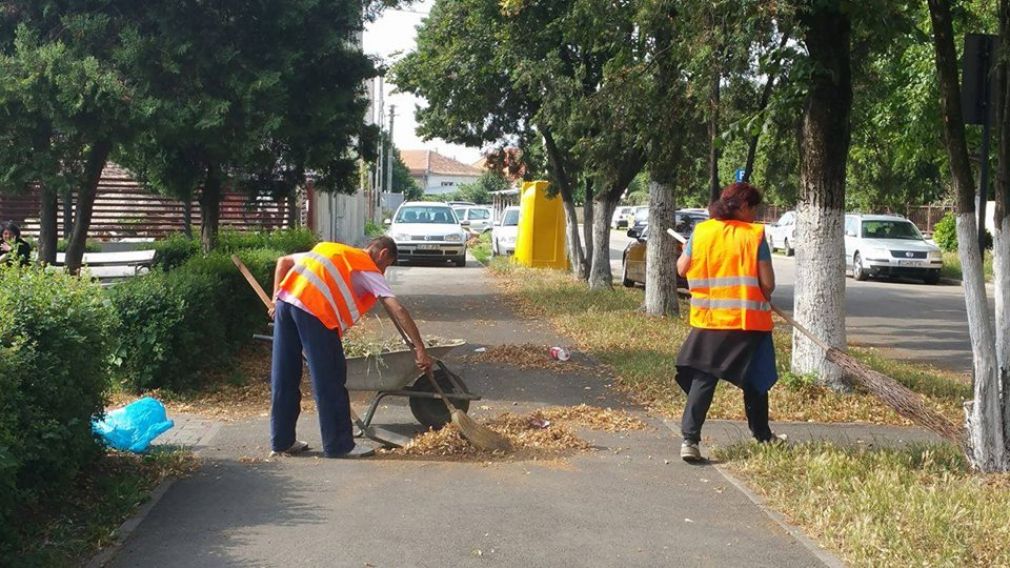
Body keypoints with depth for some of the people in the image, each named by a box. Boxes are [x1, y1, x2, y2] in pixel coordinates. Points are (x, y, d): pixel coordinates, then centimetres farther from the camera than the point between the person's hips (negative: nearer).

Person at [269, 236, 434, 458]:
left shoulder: (329, 248, 31)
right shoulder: (370, 270, 12)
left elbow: (283, 261, 28)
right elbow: (398, 311, 3)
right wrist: (420, 348, 1)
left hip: (286, 299, 7)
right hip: (314, 309, -7)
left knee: (284, 377, 13)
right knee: (330, 380, 3)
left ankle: (281, 441, 21)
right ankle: (338, 445, 9)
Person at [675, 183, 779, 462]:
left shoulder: (700, 232, -1)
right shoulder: (755, 235, -8)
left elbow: (682, 269, 7)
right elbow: (768, 283, -9)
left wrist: (686, 250, 27)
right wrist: (765, 297, 13)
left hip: (708, 320, 2)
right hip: (749, 321, -2)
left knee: (702, 379, 3)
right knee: (754, 381, 16)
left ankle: (689, 439, -10)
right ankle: (763, 436, 30)